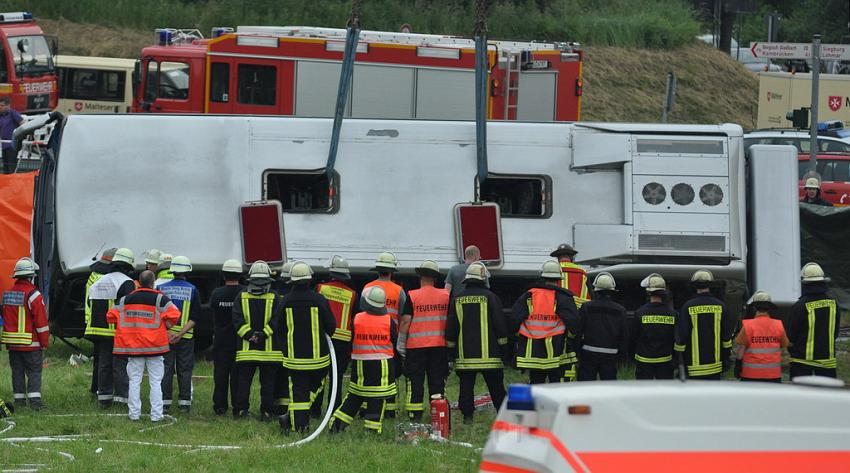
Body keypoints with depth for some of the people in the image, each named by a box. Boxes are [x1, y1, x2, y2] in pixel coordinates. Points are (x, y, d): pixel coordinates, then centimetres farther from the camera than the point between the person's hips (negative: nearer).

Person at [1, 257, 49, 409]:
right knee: (34, 372, -3)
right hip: (31, 343, -6)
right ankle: (34, 399, -11)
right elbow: (41, 321, -14)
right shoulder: (33, 294, -14)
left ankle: (19, 401, 13)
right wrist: (45, 342, -6)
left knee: (17, 371, 11)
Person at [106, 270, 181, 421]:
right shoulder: (160, 299, -7)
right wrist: (165, 326, 3)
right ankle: (156, 414, 2)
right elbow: (174, 315, -16)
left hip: (132, 346, 2)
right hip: (154, 346, -2)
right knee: (155, 382, 4)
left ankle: (134, 413, 7)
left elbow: (111, 316, 7)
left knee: (134, 381, 9)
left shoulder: (126, 300, 3)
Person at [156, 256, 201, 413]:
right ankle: (184, 402, 8)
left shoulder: (161, 288, 1)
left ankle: (165, 401, 3)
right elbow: (195, 317, -6)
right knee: (185, 370, 7)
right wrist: (181, 333, -9)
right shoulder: (192, 290, -1)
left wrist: (167, 331, -7)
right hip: (186, 338, 0)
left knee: (166, 369, 4)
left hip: (164, 335, 1)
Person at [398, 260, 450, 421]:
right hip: (439, 345, 3)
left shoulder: (412, 296, -7)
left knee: (415, 380, 4)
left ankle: (415, 415, 1)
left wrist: (401, 342, 0)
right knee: (437, 380, 9)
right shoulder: (445, 295, 3)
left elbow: (406, 320, -8)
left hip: (416, 346, -3)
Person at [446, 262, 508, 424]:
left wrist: (451, 350, 15)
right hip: (488, 354, -1)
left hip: (464, 354, 1)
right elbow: (500, 324, -2)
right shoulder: (490, 297, -3)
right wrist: (504, 348, 6)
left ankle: (467, 415, 2)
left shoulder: (457, 299, 4)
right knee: (496, 386, 6)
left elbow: (451, 327, 7)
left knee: (466, 386, 5)